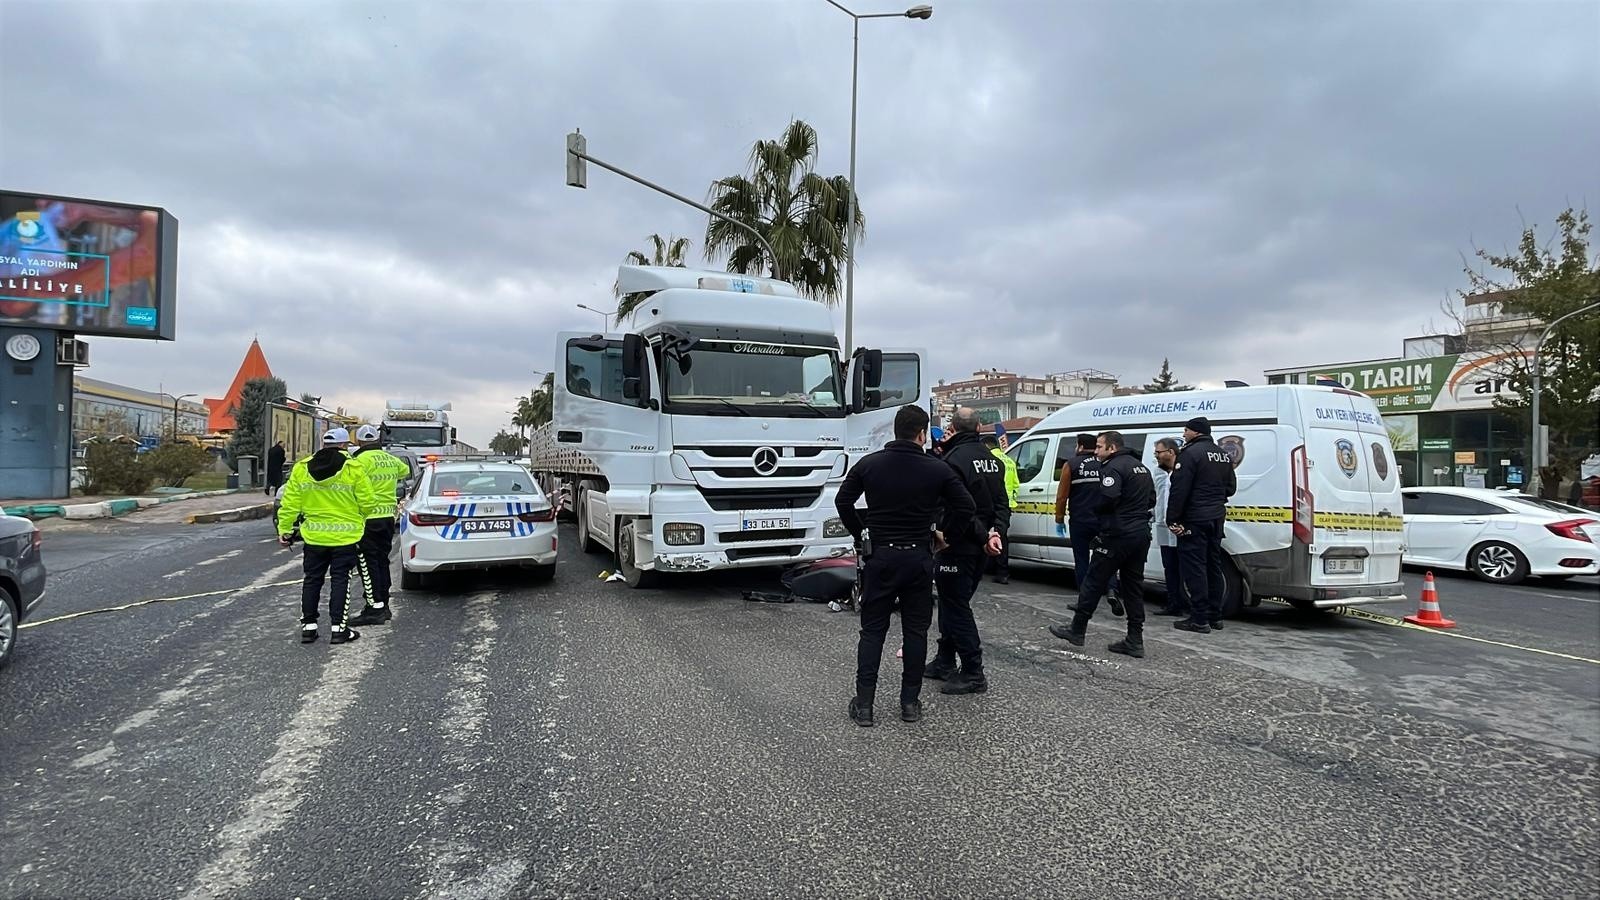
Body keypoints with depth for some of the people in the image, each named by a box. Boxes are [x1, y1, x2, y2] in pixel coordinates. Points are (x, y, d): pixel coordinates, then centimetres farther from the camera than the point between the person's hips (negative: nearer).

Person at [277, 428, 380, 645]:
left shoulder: (301, 468, 0)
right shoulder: (353, 469, -10)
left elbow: (290, 504, 2)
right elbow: (367, 502, -6)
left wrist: (284, 529, 10)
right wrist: (361, 521, 14)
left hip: (314, 537, 3)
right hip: (345, 537, -3)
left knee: (312, 580, 14)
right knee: (340, 580, 4)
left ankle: (308, 626, 18)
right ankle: (337, 628, 4)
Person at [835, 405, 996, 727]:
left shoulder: (869, 464, -2)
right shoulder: (938, 469, -5)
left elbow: (843, 501, 2)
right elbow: (966, 508, -3)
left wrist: (861, 533, 12)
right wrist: (941, 529, 11)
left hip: (879, 556, 1)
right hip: (919, 558, 0)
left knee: (872, 630, 8)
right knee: (915, 630, 12)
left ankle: (864, 704, 7)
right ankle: (910, 702, 17)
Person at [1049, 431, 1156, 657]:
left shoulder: (1113, 467, -13)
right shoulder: (1140, 467, 17)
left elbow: (1108, 499, -25)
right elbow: (1151, 499, 21)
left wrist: (1095, 509, -6)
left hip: (1117, 535, -9)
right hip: (1141, 534, 9)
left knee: (1094, 582, 1)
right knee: (1133, 586, 11)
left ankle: (1076, 630, 10)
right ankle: (1135, 641, 12)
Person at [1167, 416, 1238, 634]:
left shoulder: (1191, 453, -14)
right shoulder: (1223, 455, 14)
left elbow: (1179, 490, -19)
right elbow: (1230, 487, 21)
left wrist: (1172, 519, -17)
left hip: (1194, 520, -9)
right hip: (1216, 518, 9)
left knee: (1194, 568, -6)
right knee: (1213, 566, 15)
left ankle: (1199, 620, -6)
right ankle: (1215, 616, 20)